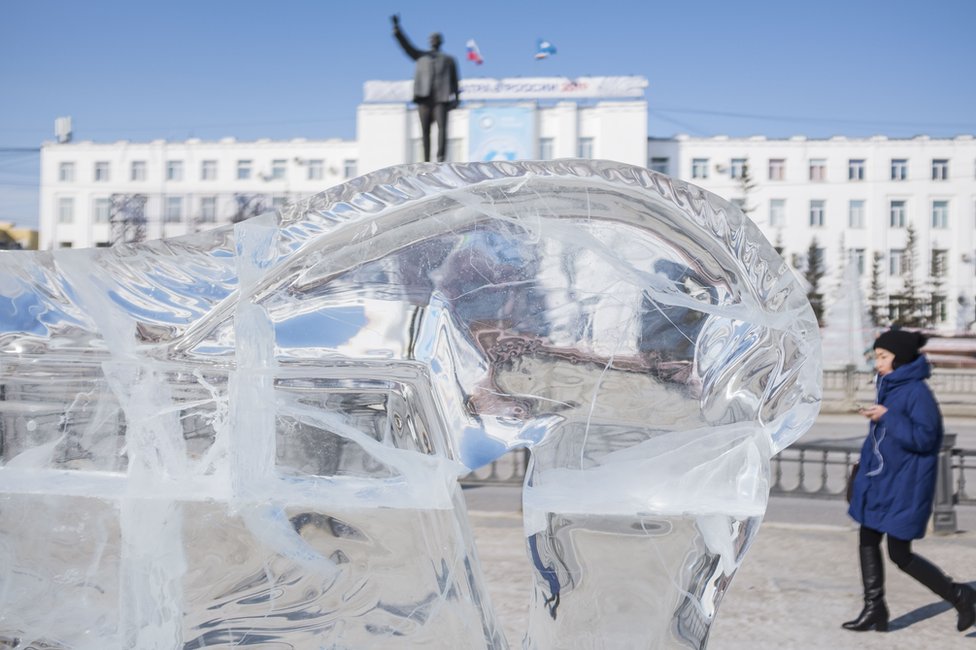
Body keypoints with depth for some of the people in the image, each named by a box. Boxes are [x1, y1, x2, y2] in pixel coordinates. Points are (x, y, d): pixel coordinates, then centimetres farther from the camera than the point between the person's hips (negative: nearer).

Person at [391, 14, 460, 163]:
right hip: (424, 98, 2)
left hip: (441, 100, -1)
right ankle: (426, 161, 4)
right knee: (425, 131, 1)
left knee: (442, 127, -20)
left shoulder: (449, 59, 19)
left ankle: (441, 157, -30)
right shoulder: (421, 56, 20)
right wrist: (397, 29, -7)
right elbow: (407, 46, 6)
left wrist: (456, 99, -1)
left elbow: (454, 80, 13)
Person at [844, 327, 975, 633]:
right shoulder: (889, 387, 8)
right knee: (868, 541, 9)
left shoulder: (917, 392, -18)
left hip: (904, 486, -9)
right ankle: (874, 610, 18)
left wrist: (886, 416, -23)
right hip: (880, 480, 9)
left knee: (900, 554, -2)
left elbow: (925, 437, -24)